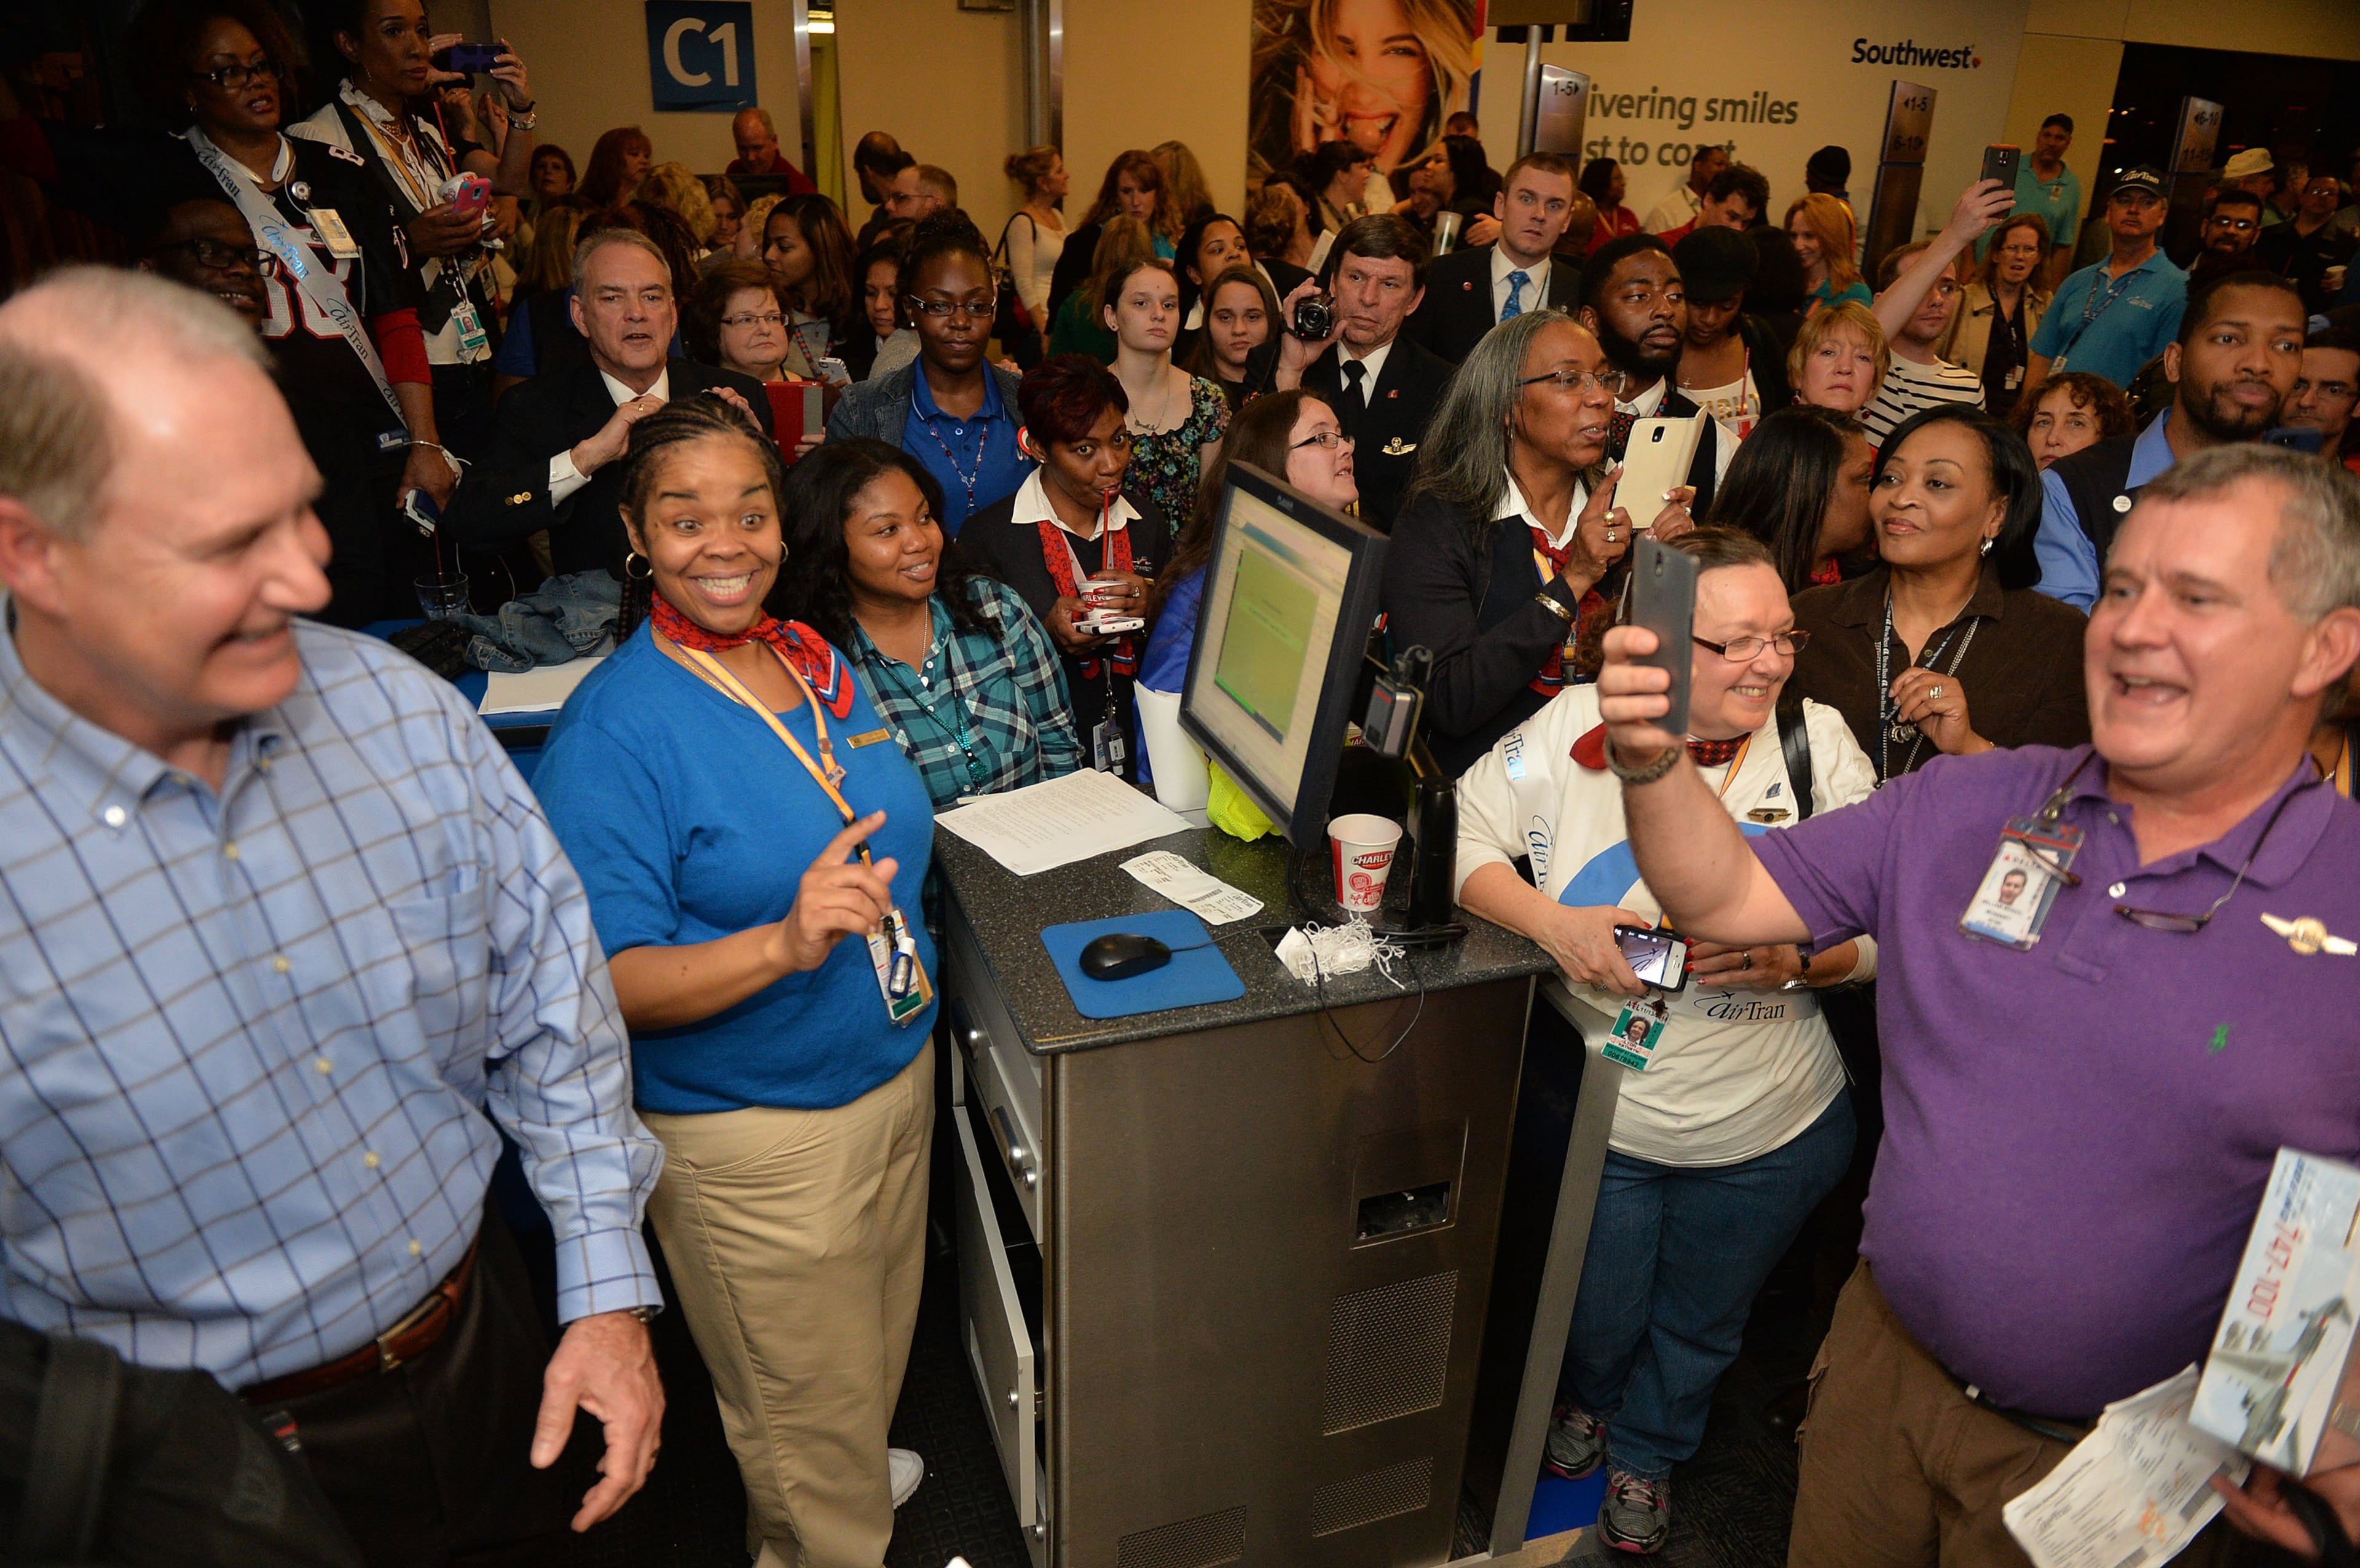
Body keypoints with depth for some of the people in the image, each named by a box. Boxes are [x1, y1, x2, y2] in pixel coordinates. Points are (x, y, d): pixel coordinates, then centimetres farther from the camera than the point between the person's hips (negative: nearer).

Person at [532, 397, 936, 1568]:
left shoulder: (819, 664, 1)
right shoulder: (610, 730, -21)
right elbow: (611, 982, -25)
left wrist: (890, 930, 10)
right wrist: (784, 945, -38)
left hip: (898, 1071, 8)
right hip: (752, 1132, -7)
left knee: (880, 1340, 29)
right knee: (806, 1417, 13)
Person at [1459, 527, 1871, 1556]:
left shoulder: (1819, 743, -8)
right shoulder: (1576, 726, -12)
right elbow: (1460, 836, -11)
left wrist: (1797, 962, -26)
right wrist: (1554, 925, -26)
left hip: (1772, 1133, 2)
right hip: (1598, 1117, -1)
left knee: (1700, 1327, 25)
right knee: (1593, 1322, 19)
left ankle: (1649, 1454, 59)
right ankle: (1586, 1398, 59)